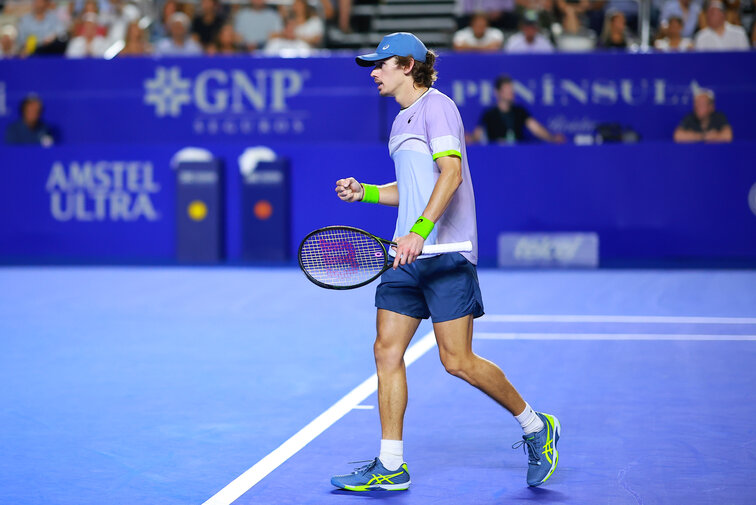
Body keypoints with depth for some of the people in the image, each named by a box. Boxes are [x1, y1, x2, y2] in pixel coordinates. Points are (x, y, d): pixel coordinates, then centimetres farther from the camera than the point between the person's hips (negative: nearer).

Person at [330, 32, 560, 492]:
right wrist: (364, 191, 14)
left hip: (445, 253, -9)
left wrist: (419, 230, -31)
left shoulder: (435, 106, -8)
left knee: (458, 360, -7)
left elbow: (451, 172, -21)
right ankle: (390, 466, 5)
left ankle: (536, 427, 13)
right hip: (410, 254, 9)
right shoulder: (403, 120, 20)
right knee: (387, 351, 1)